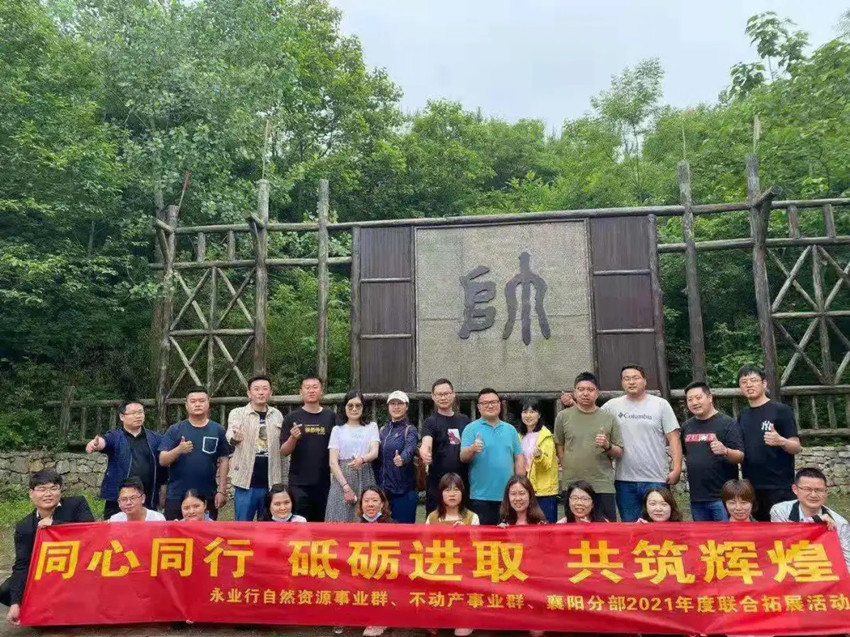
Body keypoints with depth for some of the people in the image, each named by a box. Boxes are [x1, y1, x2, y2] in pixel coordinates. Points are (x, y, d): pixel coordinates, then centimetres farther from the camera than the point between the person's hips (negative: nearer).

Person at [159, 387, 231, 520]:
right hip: (177, 496, -1)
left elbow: (224, 461, 3)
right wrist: (178, 450, -24)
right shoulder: (175, 430, 1)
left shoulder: (218, 430, 2)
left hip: (208, 496, 1)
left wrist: (222, 491, -2)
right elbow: (162, 461, -4)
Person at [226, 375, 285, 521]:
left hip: (271, 483, 3)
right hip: (247, 482, -3)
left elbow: (282, 448, 13)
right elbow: (230, 437, -18)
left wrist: (281, 479, 9)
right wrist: (235, 438, -42)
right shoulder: (237, 413, -1)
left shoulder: (277, 415, 8)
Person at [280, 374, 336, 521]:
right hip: (299, 483, -1)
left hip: (324, 482, 1)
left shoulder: (330, 416, 4)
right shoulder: (292, 418, 1)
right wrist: (293, 438, -18)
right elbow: (284, 452, 0)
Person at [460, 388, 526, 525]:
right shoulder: (471, 429, -1)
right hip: (481, 496, -3)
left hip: (508, 496, 4)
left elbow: (519, 458, 12)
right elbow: (463, 457, -9)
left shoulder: (510, 429, 11)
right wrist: (472, 449, -31)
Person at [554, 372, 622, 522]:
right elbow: (559, 447, 9)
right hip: (572, 485, 0)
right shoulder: (563, 417, 4)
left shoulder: (609, 418, 5)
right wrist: (570, 469, 1)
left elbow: (619, 453, 7)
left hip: (603, 486, 0)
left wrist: (607, 446, -12)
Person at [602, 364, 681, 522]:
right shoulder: (613, 405, 5)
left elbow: (673, 438, -1)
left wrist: (676, 468, -10)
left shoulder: (661, 404, 1)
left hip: (657, 479, -2)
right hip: (624, 481, 2)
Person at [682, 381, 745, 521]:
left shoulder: (727, 423, -7)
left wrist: (725, 451, -32)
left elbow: (741, 457, -13)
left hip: (723, 496, -5)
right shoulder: (686, 426, 9)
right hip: (696, 497, 6)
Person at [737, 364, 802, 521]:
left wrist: (781, 441, -28)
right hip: (751, 487, 5)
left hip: (779, 487, -5)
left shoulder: (781, 410, -6)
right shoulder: (742, 415, 10)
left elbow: (797, 448, -8)